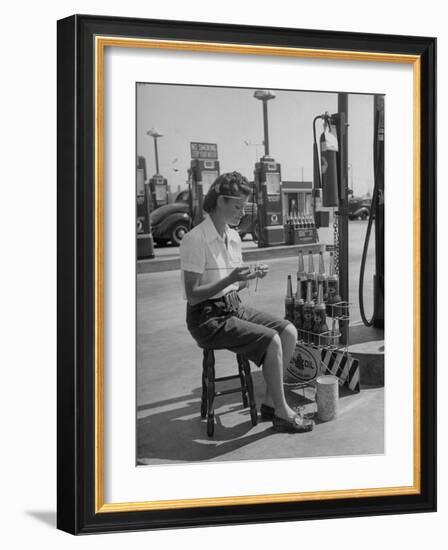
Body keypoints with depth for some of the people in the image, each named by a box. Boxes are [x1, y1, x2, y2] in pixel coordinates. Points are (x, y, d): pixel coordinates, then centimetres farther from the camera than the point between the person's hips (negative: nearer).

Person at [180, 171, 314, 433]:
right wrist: (231, 279, -27)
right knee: (271, 340, -22)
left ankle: (270, 403, 3)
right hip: (207, 317, -8)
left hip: (234, 307, 8)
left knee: (289, 331, -7)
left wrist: (251, 277, -4)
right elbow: (192, 295, -19)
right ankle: (282, 414, -7)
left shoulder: (234, 237, 8)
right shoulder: (195, 239, -17)